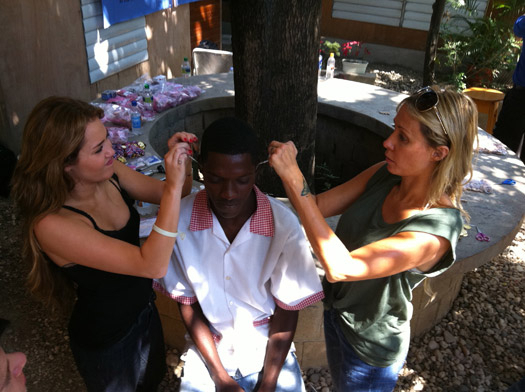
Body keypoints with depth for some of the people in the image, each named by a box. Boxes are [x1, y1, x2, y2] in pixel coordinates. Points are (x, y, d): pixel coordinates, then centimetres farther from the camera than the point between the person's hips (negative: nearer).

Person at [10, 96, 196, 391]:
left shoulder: (110, 174, -18)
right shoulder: (52, 226, -36)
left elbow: (165, 195, -4)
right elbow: (153, 265, -41)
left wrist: (179, 164, -25)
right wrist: (174, 186, -44)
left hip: (144, 310, 6)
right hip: (107, 342, -6)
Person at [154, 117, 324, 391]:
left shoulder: (284, 225, -20)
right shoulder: (180, 220, -18)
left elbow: (287, 310, -8)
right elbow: (187, 303, -6)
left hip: (268, 348, 0)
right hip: (209, 349, 1)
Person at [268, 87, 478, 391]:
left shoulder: (436, 229, -35)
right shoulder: (384, 175, -16)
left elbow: (339, 268, -42)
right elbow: (319, 206, -10)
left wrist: (294, 178, -44)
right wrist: (286, 168, -27)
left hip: (371, 346, -5)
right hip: (336, 311, 6)